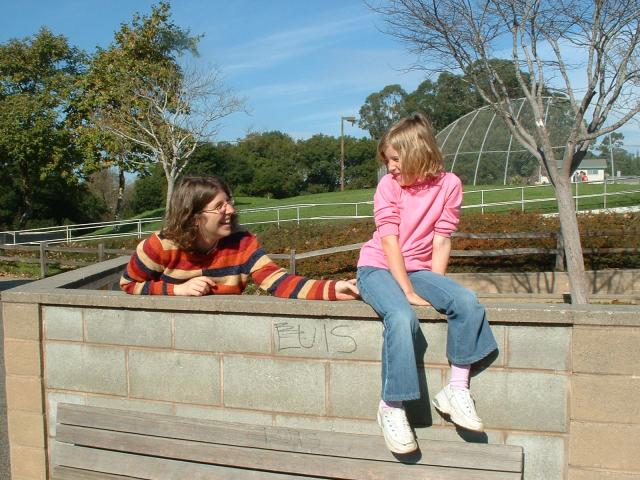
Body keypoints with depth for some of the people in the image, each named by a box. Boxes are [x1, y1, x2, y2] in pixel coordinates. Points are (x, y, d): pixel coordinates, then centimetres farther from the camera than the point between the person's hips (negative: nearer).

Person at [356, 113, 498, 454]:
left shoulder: (448, 184, -2)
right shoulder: (388, 184, -7)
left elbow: (441, 240, -3)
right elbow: (389, 241, -14)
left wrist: (435, 287, -12)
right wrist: (409, 291, -20)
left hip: (418, 269, 3)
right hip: (378, 267, -3)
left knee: (467, 303, -24)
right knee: (402, 317, -33)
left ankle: (457, 388, -9)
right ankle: (392, 407, -20)